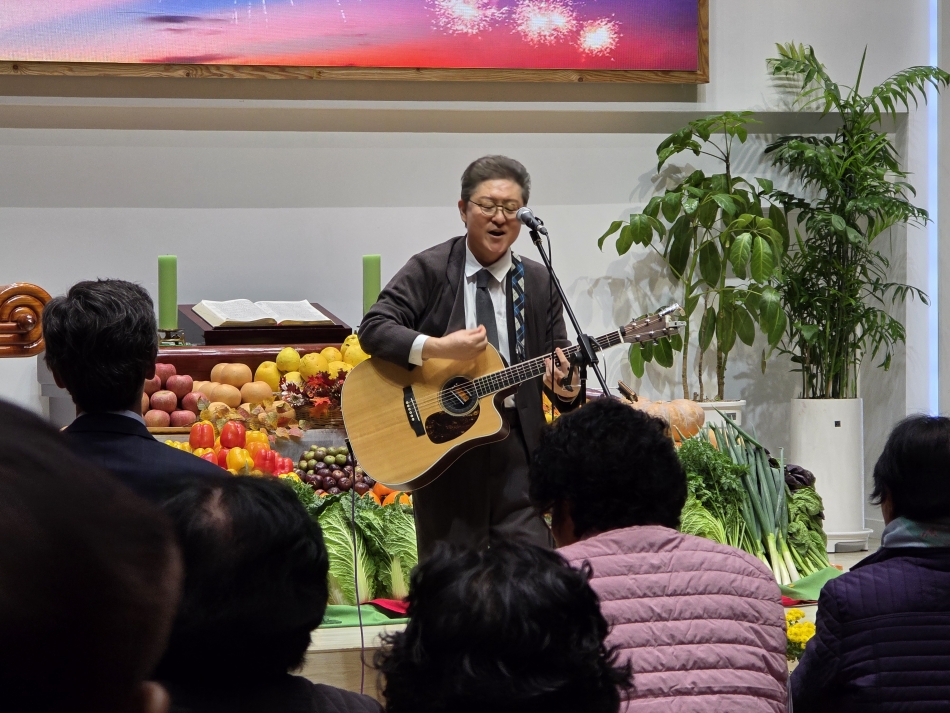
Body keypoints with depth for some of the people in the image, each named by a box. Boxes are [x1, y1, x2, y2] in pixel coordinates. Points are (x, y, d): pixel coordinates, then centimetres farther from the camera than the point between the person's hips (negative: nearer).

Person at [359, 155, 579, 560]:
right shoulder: (430, 270, -1)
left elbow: (559, 364, 9)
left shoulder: (539, 283, 9)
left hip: (517, 450, 2)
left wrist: (565, 386, -15)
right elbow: (373, 329, -9)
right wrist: (438, 348, -22)